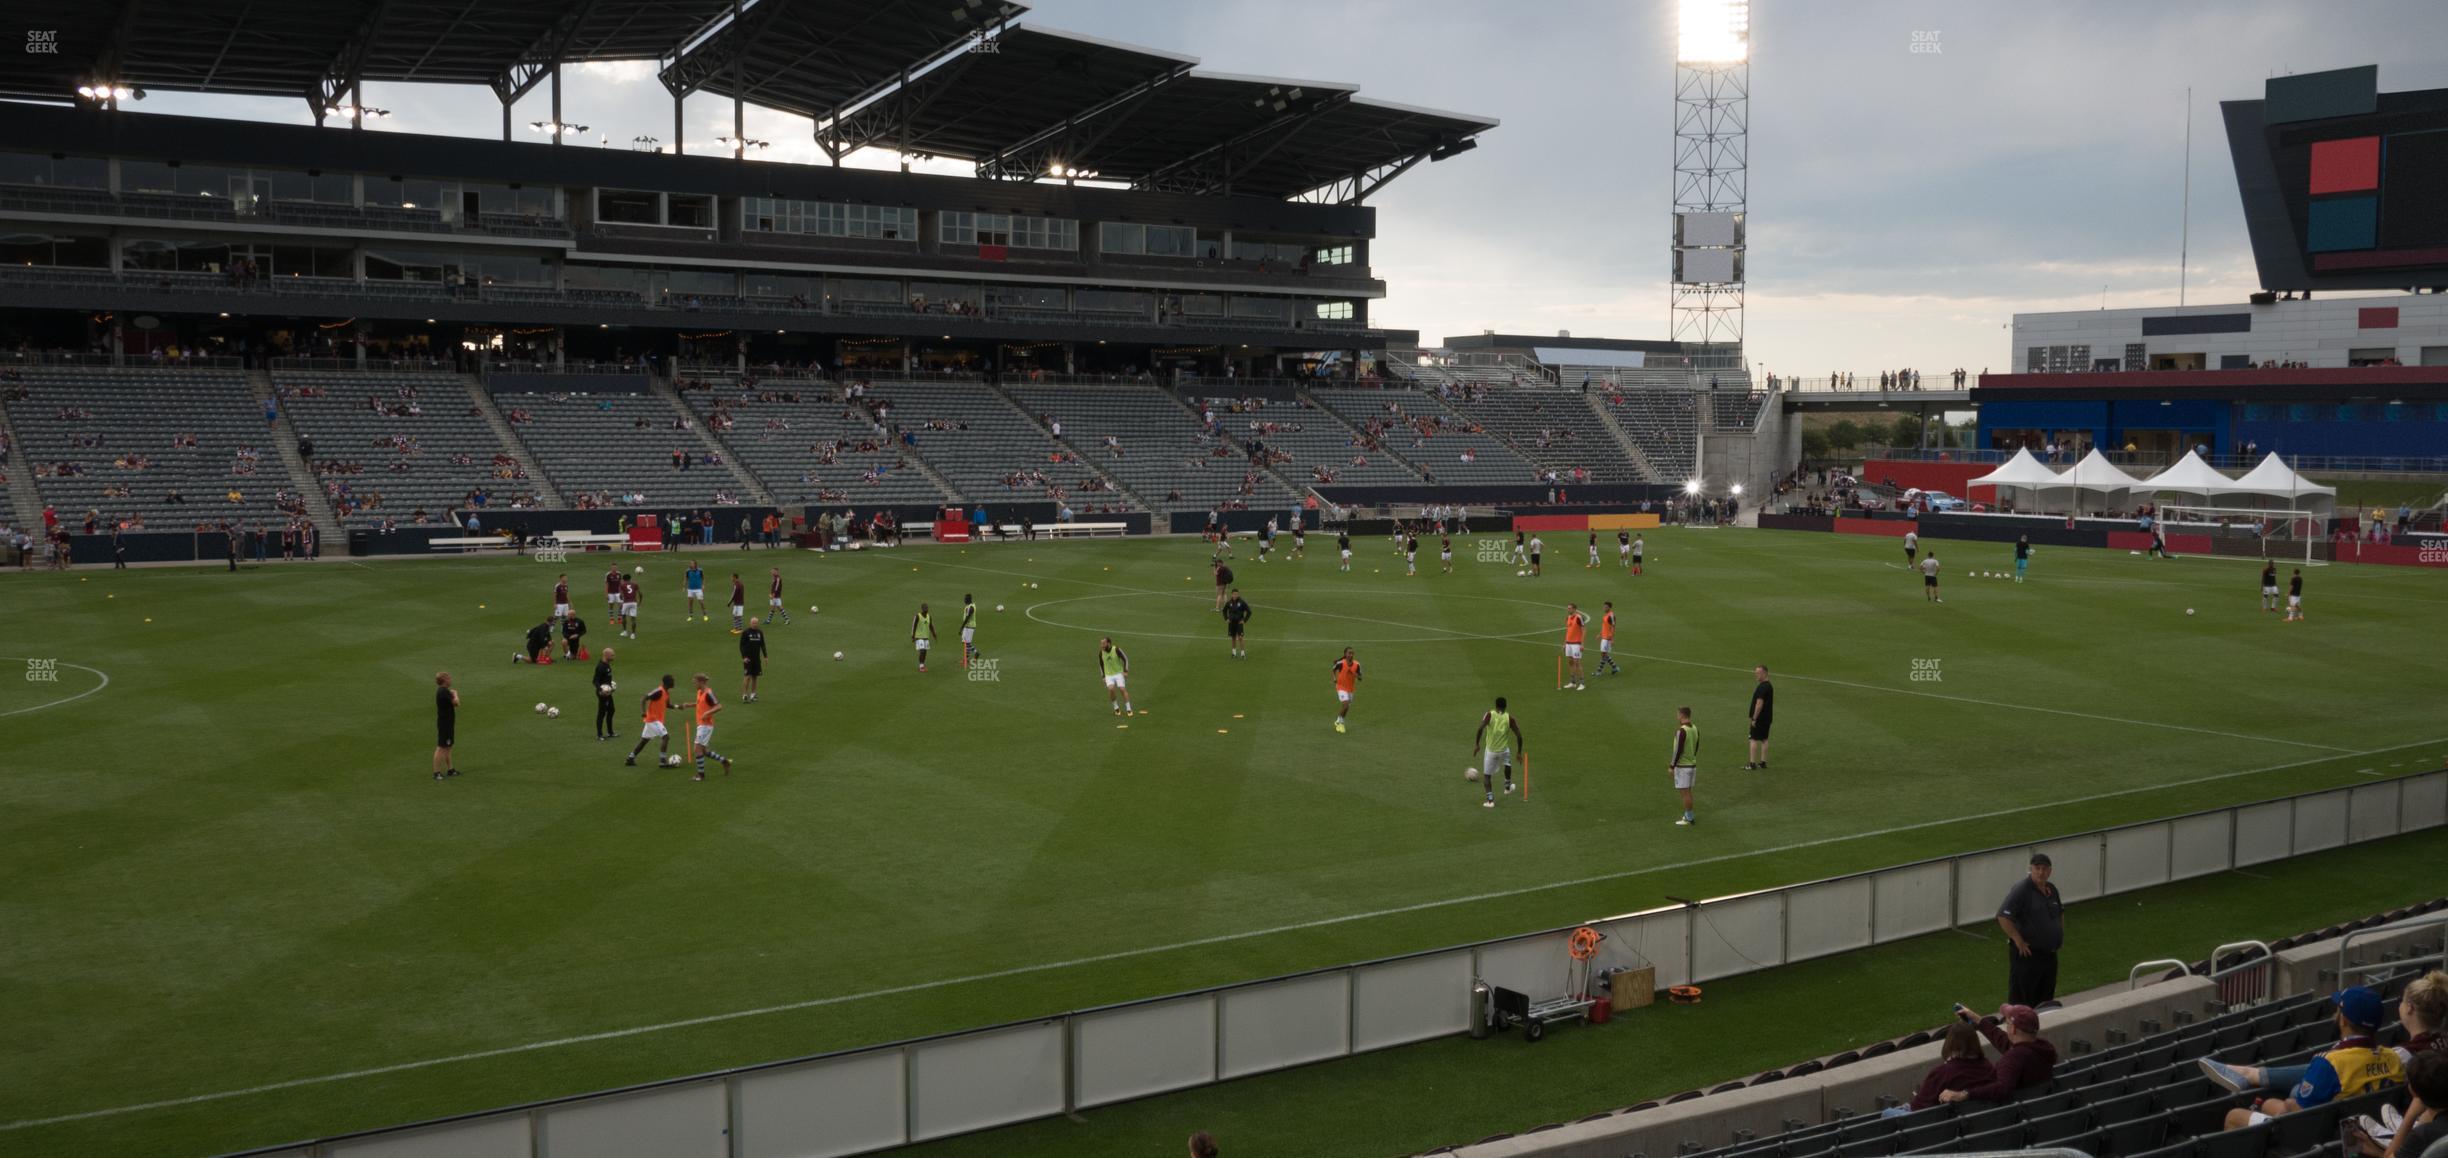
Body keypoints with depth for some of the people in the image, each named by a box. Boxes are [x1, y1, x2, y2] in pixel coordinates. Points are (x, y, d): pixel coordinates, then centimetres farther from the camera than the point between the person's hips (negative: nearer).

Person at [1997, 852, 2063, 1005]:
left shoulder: (2051, 890, 10)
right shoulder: (2021, 890, -16)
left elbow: (2060, 912, 31)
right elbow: (2003, 917, -24)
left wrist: (2061, 935, 20)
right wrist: (2018, 940, -23)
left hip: (2049, 953, 8)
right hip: (2027, 954, -8)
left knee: (2046, 998, 15)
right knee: (2022, 999, -5)